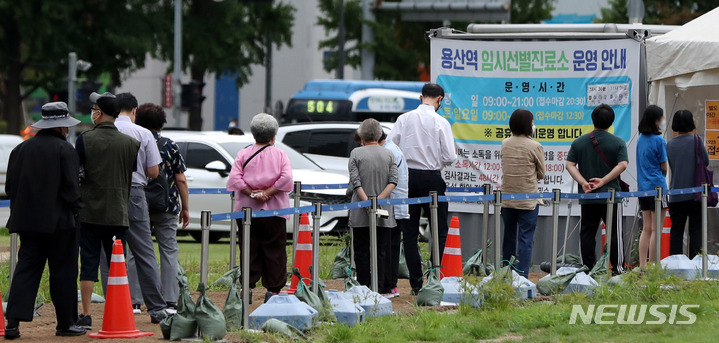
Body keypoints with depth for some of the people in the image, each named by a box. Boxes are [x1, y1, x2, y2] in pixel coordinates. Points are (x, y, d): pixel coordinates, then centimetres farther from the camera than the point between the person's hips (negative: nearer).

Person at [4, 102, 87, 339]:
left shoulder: (21, 149, 7)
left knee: (26, 270, 5)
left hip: (28, 221, 5)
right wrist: (75, 211, -1)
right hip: (59, 221, -5)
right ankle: (66, 323, 10)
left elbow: (10, 186, 11)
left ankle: (13, 322, -6)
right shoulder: (64, 150, -11)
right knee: (63, 273, 5)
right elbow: (71, 186, -13)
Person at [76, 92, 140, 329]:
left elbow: (74, 174, -6)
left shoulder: (85, 140, -7)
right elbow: (134, 174, 7)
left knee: (89, 263, 1)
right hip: (118, 213, 2)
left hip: (89, 212, -2)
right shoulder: (130, 143, 0)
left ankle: (86, 316, -2)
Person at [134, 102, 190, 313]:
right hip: (167, 208, 0)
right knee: (169, 252, 5)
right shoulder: (171, 146, -3)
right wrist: (185, 208, 6)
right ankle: (169, 301, 0)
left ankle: (134, 301, 4)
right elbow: (181, 180, -2)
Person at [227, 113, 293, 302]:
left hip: (247, 209, 1)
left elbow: (234, 179, -7)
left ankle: (247, 287, 1)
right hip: (274, 209, -1)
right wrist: (268, 192, -10)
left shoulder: (243, 154, 5)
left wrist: (251, 192, -8)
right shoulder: (280, 155, 2)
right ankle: (273, 289, 3)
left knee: (249, 250, 5)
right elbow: (286, 178, -12)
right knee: (274, 251, 4)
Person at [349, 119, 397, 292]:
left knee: (361, 251, 3)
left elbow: (355, 182, -9)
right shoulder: (388, 154, 6)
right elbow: (393, 181, -3)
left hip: (360, 213, -2)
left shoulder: (356, 153, -1)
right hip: (383, 212, 2)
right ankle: (380, 287, 1)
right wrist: (380, 199, -9)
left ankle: (364, 286, -1)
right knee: (381, 250, 5)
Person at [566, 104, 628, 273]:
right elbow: (622, 164, -14)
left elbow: (570, 165, -2)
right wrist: (604, 180, -13)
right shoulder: (618, 143, -2)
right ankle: (616, 267, 5)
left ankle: (588, 267, 4)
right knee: (614, 231, 4)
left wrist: (583, 182, -9)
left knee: (587, 232, 6)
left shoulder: (579, 142, 6)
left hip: (587, 196, 2)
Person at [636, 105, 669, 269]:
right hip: (657, 187, -7)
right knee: (656, 230, -3)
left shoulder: (641, 139, 10)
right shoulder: (658, 140, -11)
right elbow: (664, 167, -6)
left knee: (647, 229, 11)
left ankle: (642, 266, 10)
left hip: (643, 187, 7)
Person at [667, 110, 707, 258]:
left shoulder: (670, 144, 5)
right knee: (696, 230, 1)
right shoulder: (695, 140, -7)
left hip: (676, 195, 3)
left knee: (676, 230, 6)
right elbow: (706, 162, -2)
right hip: (694, 193, -3)